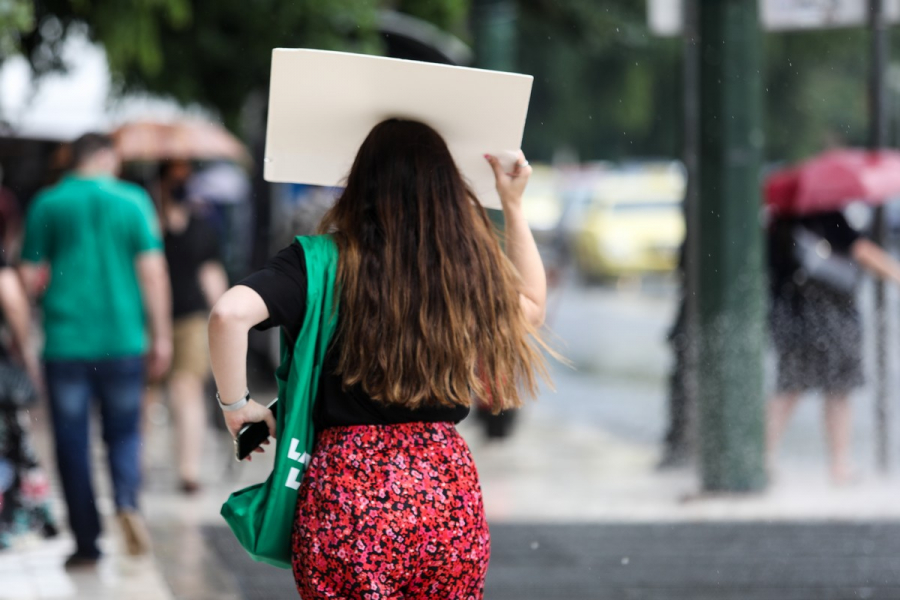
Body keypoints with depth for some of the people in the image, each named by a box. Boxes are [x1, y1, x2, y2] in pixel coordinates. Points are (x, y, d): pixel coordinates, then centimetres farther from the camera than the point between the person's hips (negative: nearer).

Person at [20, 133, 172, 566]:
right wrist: (161, 336, 1)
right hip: (122, 338, 0)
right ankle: (127, 501, -16)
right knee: (123, 430, 12)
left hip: (65, 340, 0)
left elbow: (30, 278, 2)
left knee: (72, 441, 7)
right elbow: (153, 272, -4)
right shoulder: (132, 200, -1)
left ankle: (86, 542, 6)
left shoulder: (46, 205, 2)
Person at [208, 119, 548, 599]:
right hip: (449, 493, 3)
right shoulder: (467, 271, 4)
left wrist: (236, 404, -6)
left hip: (345, 492, -2)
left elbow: (230, 313, -21)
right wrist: (514, 207, 30)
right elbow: (530, 306, 26)